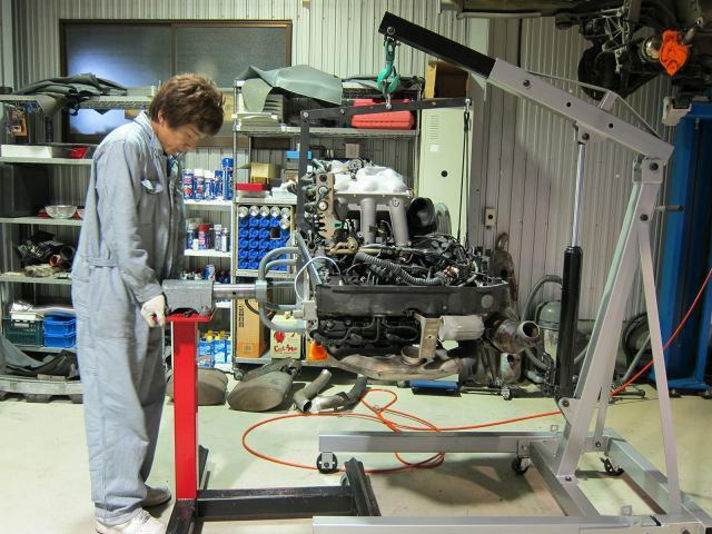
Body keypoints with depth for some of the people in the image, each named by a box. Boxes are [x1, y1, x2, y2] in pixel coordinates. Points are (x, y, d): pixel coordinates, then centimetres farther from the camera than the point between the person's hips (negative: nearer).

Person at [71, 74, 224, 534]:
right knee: (118, 396, -4)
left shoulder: (166, 157, 16)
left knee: (148, 392, 13)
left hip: (143, 290, 9)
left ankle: (132, 485, 27)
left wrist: (171, 284, 10)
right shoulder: (125, 145, -13)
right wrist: (148, 290, -20)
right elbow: (120, 229, -20)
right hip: (111, 288, -9)